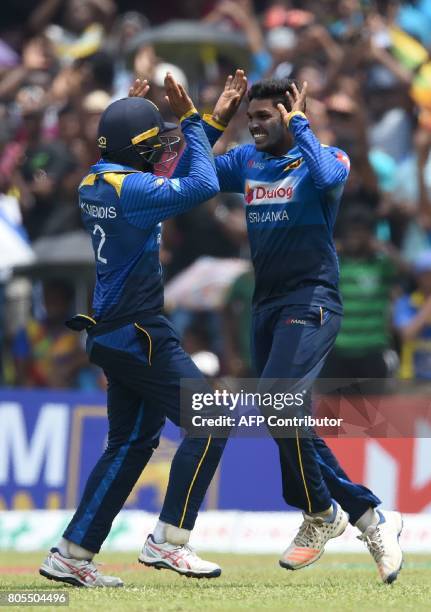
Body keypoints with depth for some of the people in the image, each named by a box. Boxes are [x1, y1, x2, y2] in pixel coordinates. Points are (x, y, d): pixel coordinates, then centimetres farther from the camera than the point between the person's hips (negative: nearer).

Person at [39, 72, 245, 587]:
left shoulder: (93, 186, 10)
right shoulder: (131, 189, -18)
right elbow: (204, 185, -23)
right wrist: (190, 118, -13)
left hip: (112, 335, 10)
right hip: (138, 333, -10)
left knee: (132, 443, 15)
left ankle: (71, 555, 13)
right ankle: (168, 541, -8)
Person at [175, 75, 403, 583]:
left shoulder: (324, 156, -3)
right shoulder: (245, 161, 13)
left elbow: (327, 179, -27)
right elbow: (184, 180, 7)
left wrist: (298, 124, -16)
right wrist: (213, 123, 0)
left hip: (311, 300, -7)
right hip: (266, 306, 7)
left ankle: (320, 514, -8)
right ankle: (369, 515, 13)